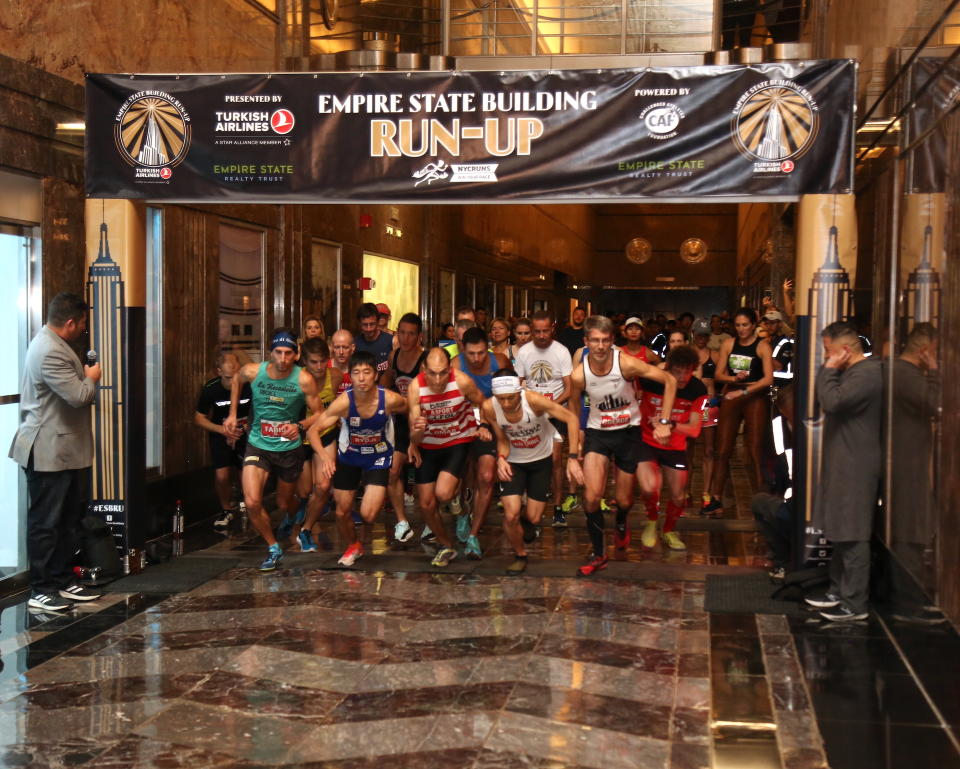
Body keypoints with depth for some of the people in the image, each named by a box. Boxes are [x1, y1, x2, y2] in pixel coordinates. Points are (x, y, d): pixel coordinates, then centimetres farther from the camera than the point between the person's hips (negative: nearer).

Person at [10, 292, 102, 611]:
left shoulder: (53, 344, 14)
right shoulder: (50, 352, -22)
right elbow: (79, 396, -25)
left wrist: (83, 376, 10)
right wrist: (91, 378, -7)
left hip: (66, 450, 11)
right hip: (49, 452, -11)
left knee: (69, 519, 16)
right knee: (45, 522, -2)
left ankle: (63, 581, 24)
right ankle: (41, 590, 6)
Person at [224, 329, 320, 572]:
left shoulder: (304, 380, -17)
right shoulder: (252, 372, -13)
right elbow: (236, 381, 12)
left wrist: (299, 426, -29)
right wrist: (233, 414, 10)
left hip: (290, 448, 0)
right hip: (258, 445, 1)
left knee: (284, 503, 16)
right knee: (252, 502, -16)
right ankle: (273, 548, 6)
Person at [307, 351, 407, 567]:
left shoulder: (390, 400, -26)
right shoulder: (344, 402, -26)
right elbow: (313, 430, -25)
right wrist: (324, 456, -41)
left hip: (379, 457, -1)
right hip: (348, 458, 1)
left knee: (368, 515, -14)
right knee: (342, 512, 8)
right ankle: (352, 546, 41)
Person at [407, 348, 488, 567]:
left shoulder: (463, 382, -25)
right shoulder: (415, 388, -24)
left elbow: (482, 404, -1)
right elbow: (414, 437, -23)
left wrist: (482, 427, -15)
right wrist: (416, 431, -45)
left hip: (458, 441, -2)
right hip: (428, 445, 2)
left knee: (443, 493, -24)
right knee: (425, 505, 3)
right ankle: (447, 547, 29)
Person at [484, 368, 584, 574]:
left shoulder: (533, 400, -32)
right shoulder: (489, 407, -23)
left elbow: (571, 418, -25)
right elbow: (502, 440, -8)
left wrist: (573, 458, -29)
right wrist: (501, 458, -30)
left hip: (541, 459, -1)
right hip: (513, 463, 1)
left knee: (533, 518, 1)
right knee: (511, 515, -15)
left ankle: (528, 525, 42)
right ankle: (520, 555, 15)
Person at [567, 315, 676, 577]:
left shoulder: (626, 363, -22)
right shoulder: (579, 375, -17)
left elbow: (670, 381, -15)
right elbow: (573, 407, 3)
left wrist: (664, 423, -17)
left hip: (629, 431, 0)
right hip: (597, 432, 0)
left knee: (624, 500, 8)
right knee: (591, 495, -18)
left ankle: (621, 521, 49)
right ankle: (599, 555, 2)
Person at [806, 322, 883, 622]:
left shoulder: (866, 374, -19)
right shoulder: (851, 372, 14)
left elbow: (832, 402, -28)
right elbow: (829, 405, 18)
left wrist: (829, 370, -18)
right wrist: (830, 370, 10)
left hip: (856, 468, -11)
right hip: (842, 463, 11)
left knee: (852, 537, -5)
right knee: (839, 532, 18)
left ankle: (855, 604, 1)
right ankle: (839, 591, 29)